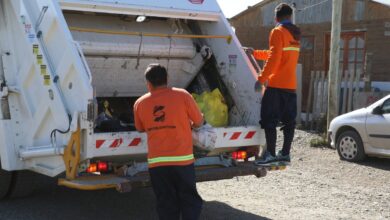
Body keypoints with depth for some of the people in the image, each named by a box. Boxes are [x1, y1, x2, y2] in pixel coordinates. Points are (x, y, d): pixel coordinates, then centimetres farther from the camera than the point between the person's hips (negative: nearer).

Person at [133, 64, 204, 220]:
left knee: (166, 204, 11)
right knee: (190, 201, 11)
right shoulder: (182, 95, -4)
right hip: (182, 159, -2)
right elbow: (199, 121, 5)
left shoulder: (139, 103, 2)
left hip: (156, 162, 2)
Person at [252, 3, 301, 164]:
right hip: (290, 84, 8)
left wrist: (262, 78, -18)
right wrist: (255, 53, 28)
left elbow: (274, 58, -19)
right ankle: (285, 153, 13)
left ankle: (271, 154, -7)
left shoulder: (278, 32, -9)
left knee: (269, 119, -5)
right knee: (289, 120, 9)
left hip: (276, 84, -8)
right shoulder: (295, 34, 16)